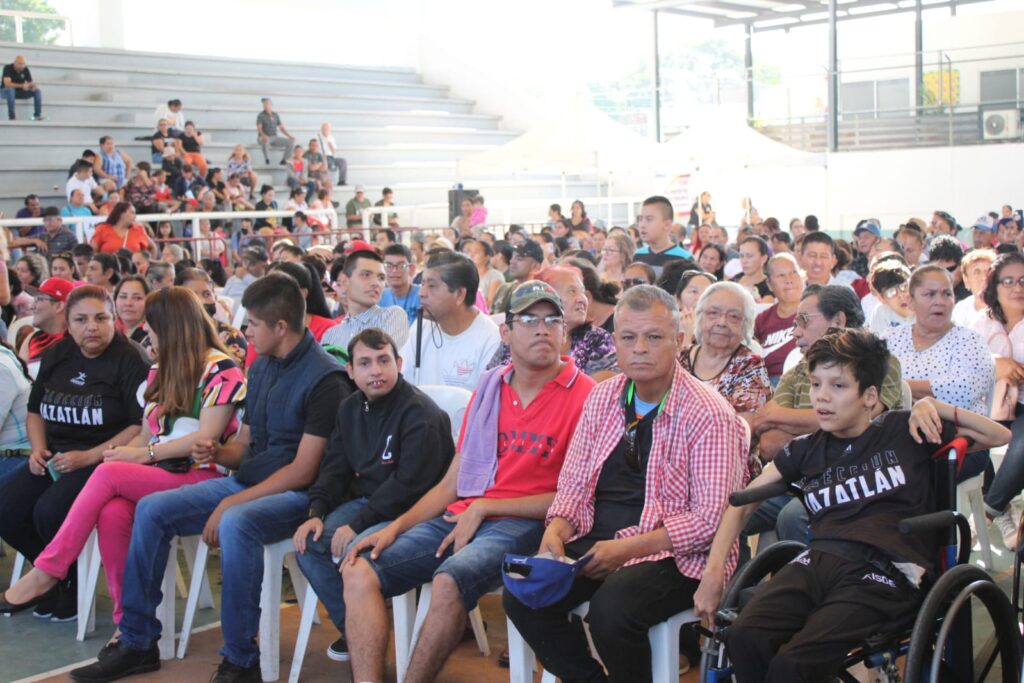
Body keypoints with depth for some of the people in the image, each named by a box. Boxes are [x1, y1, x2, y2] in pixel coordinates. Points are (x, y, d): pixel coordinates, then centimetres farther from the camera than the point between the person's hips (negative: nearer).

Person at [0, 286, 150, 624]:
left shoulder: (130, 360, -10)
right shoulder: (56, 355, 11)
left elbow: (143, 426, -16)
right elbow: (35, 410, 22)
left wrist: (90, 456, -20)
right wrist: (38, 449, 2)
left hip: (105, 460, -7)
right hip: (55, 457, 7)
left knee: (50, 512, -28)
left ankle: (71, 582, 3)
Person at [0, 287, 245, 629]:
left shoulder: (220, 370, -3)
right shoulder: (160, 372, 22)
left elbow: (206, 438, -11)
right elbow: (146, 434, 17)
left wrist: (144, 454, -11)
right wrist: (123, 454, -4)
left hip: (201, 477, -6)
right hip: (158, 474, 6)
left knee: (108, 474, -26)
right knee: (112, 514, -28)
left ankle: (47, 571, -15)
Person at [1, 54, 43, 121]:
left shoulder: (25, 69, -6)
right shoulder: (8, 68, -19)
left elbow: (30, 82, -3)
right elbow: (7, 83, -30)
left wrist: (33, 85, -29)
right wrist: (21, 86, -40)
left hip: (20, 92, 5)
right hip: (5, 91, -5)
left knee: (37, 91, -15)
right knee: (10, 90, -40)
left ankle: (37, 115, -20)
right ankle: (11, 117, -37)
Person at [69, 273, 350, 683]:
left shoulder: (325, 378, -15)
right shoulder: (260, 368, 11)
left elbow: (303, 471, -19)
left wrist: (231, 503, -19)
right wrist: (218, 453, -5)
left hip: (293, 495, -8)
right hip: (244, 482, 8)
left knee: (235, 524, -37)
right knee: (150, 510, -4)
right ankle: (137, 643, 4)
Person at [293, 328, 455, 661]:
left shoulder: (420, 413, -18)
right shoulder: (349, 409, 9)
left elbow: (409, 485, -24)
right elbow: (334, 468, 13)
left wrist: (357, 525, -23)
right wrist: (316, 514, -6)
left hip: (411, 512, -8)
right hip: (366, 501, 8)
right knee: (308, 542, -11)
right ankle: (350, 628, 7)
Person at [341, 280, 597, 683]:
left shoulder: (583, 396, -4)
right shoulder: (489, 388, 15)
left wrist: (483, 508, -10)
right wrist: (395, 527, 3)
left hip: (520, 525, -6)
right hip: (459, 515, 6)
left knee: (449, 581, -34)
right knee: (359, 571, -12)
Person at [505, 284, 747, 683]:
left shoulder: (709, 415, -11)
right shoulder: (601, 399, 8)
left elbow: (710, 518, -16)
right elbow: (573, 484, 13)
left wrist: (626, 549, -21)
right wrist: (556, 530, -9)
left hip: (672, 554, -6)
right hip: (595, 541, 6)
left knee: (611, 610, -32)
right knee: (521, 595, -15)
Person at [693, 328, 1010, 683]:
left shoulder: (902, 430, 15)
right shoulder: (806, 450, 22)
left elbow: (1000, 436, 19)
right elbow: (743, 503, 22)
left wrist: (935, 407, 6)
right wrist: (714, 571, 9)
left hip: (884, 573, -3)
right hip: (818, 560, 3)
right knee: (743, 637, -28)